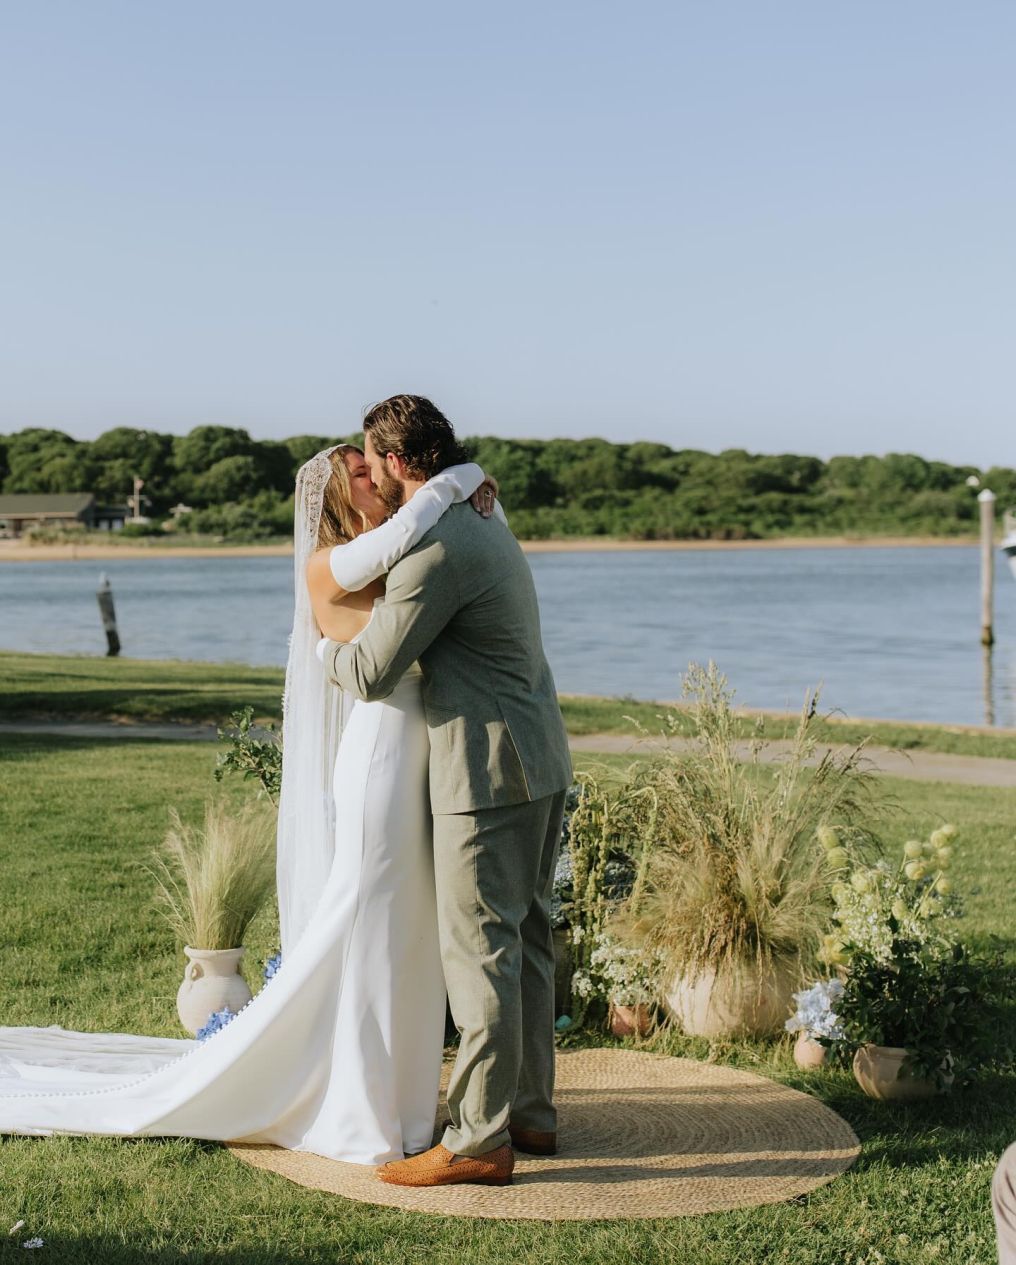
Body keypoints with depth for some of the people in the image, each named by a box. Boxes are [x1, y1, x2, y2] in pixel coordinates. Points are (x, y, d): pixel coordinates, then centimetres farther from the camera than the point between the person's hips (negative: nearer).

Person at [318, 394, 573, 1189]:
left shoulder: (436, 549, -18)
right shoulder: (485, 523, 14)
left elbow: (371, 675, -14)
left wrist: (326, 648, 7)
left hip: (489, 774, -10)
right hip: (540, 763, 10)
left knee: (480, 953, -4)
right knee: (525, 943, 15)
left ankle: (479, 1141, 3)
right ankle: (530, 1113, 24)